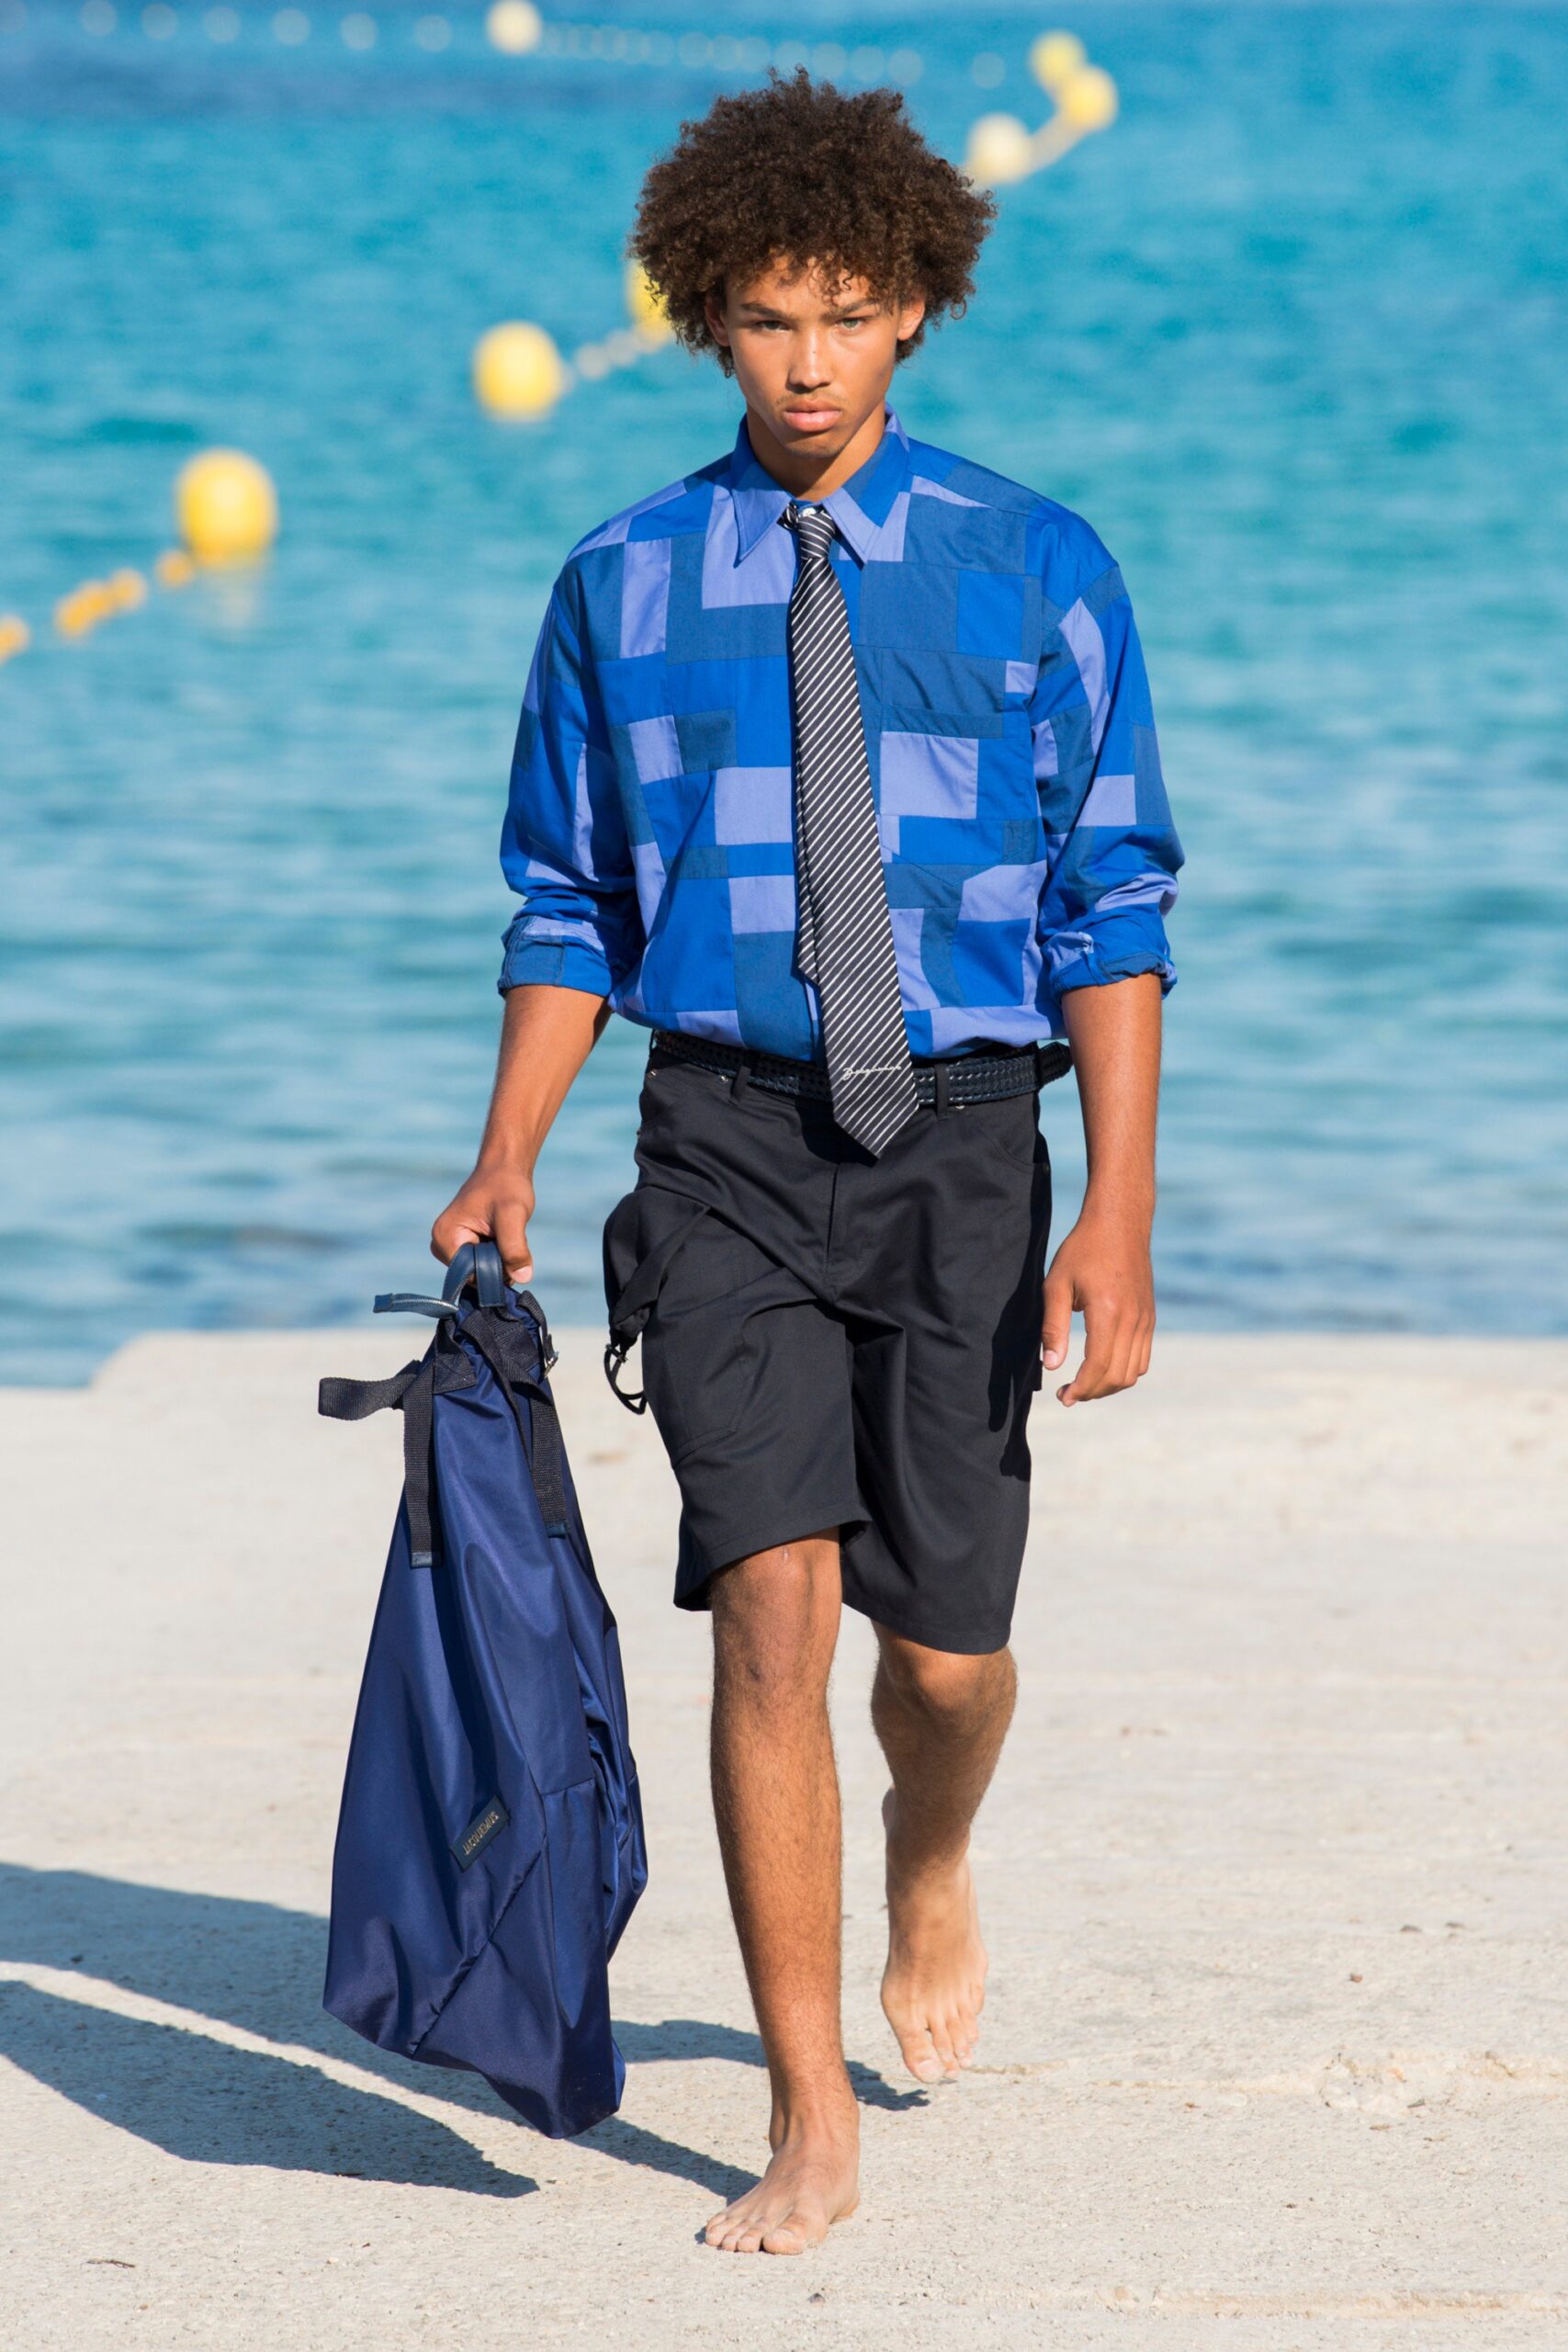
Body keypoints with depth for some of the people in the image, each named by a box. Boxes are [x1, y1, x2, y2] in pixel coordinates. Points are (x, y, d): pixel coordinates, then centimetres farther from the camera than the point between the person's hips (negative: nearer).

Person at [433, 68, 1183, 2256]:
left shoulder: (1038, 572, 1)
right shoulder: (626, 586, 5)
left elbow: (1112, 913, -1)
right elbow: (570, 907, 11)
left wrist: (1120, 1216, -9)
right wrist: (507, 1162, -3)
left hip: (962, 1140, 0)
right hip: (729, 1140, 0)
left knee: (944, 1645, 4)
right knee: (773, 1605, -13)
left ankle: (931, 1871, 43)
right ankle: (812, 2132, -5)